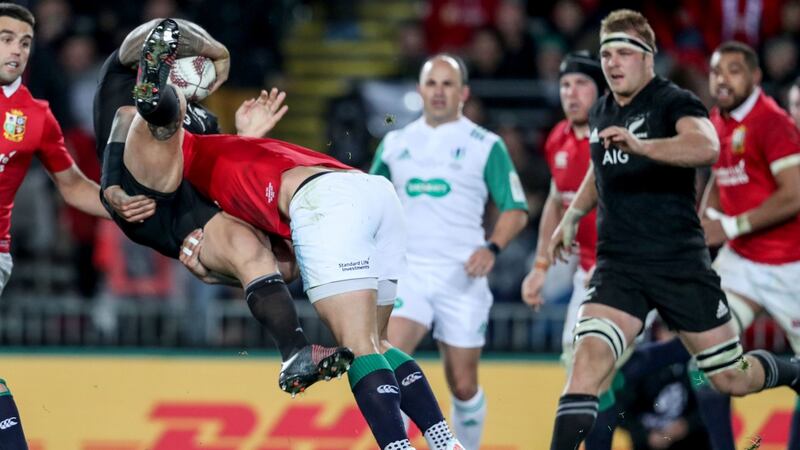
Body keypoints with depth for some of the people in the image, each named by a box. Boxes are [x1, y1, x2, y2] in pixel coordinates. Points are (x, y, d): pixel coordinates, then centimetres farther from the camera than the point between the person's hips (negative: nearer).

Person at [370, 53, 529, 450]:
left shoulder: (485, 145, 3)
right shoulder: (395, 143, 12)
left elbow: (516, 209, 1)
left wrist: (493, 248, -16)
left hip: (462, 276, -1)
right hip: (408, 271, 2)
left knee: (463, 385, 5)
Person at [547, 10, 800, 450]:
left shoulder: (674, 102, -10)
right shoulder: (600, 113, 11)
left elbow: (706, 146, -35)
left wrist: (640, 145, -47)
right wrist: (572, 215, 28)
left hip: (680, 264, -4)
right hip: (618, 265, 4)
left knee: (733, 379, 7)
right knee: (590, 355, -22)